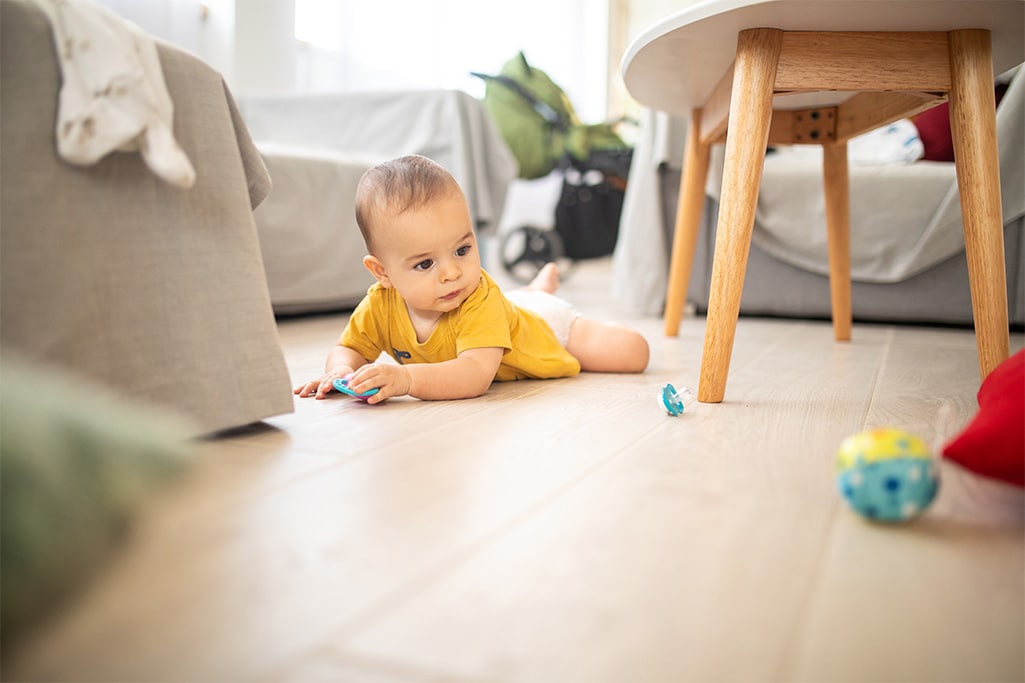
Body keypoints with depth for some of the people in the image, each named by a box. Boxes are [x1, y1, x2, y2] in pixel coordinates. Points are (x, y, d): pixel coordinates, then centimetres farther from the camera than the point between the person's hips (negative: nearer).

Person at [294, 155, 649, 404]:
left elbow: (476, 376, -60)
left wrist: (406, 378, -72)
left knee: (634, 354, -2)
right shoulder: (380, 306, -33)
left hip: (545, 325, -4)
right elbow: (348, 349, -21)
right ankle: (539, 288, 59)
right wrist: (342, 373, -44)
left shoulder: (480, 300, -49)